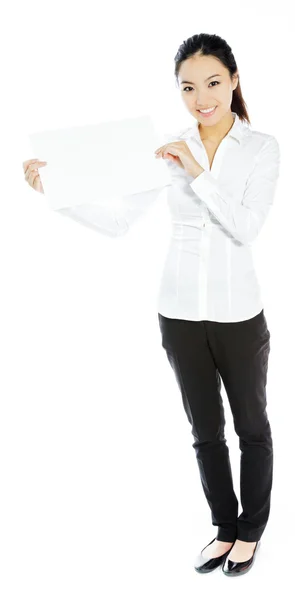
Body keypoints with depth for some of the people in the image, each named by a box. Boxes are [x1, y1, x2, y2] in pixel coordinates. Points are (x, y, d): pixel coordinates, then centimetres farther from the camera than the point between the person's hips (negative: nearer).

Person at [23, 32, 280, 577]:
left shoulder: (262, 148, -6)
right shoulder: (169, 149, -1)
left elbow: (246, 227, -17)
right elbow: (118, 222, -5)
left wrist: (197, 172, -23)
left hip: (237, 312, -2)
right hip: (180, 311, 2)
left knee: (251, 425, 14)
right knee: (205, 430, 15)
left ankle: (251, 530, 34)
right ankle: (225, 528, 33)